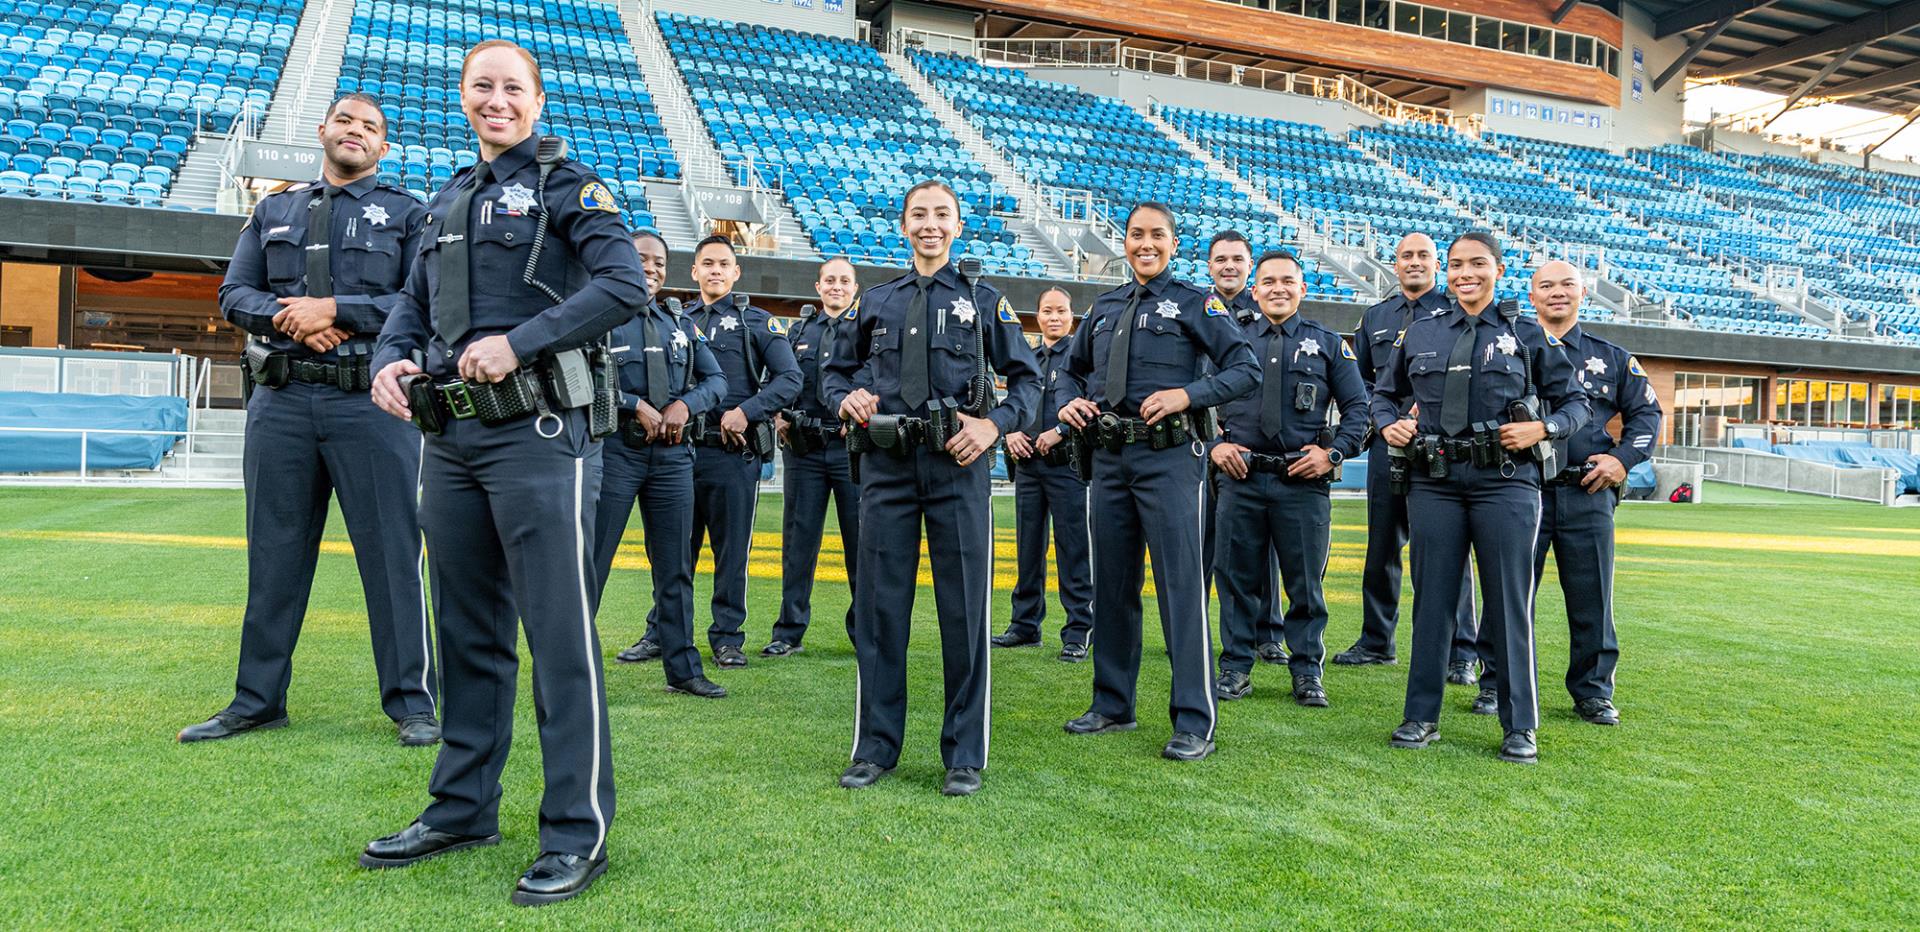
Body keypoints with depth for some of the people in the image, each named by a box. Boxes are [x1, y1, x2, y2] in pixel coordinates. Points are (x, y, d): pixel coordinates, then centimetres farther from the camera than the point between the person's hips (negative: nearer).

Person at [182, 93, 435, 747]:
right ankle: (257, 700, 20)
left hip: (371, 402, -4)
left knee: (391, 553, -4)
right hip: (281, 399, 4)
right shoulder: (274, 211, 20)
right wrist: (286, 318, -8)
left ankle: (411, 704, 4)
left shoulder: (406, 214, 9)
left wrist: (335, 310, -12)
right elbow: (233, 293, 13)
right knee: (274, 556, 9)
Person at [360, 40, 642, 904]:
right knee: (467, 631, 14)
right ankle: (464, 807, 28)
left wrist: (519, 341, -20)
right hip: (453, 437, 7)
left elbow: (624, 284, -14)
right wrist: (389, 360, 0)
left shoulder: (567, 184, 0)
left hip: (538, 436, -7)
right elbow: (413, 304, 21)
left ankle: (578, 833, 3)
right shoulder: (448, 198, 20)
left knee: (559, 635, -6)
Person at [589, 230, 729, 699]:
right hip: (614, 449, -5)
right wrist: (636, 406, -16)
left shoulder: (681, 325, 15)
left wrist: (685, 405, -6)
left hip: (672, 453, 5)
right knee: (592, 559, -1)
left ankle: (682, 669, 15)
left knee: (676, 565, 8)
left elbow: (716, 379, 13)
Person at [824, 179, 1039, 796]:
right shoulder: (876, 303, 16)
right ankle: (875, 747, 17)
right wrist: (846, 397, 0)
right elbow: (837, 369, 23)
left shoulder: (984, 301, 10)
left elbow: (1027, 379, 8)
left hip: (958, 466, -2)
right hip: (886, 465, 2)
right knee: (879, 607, 4)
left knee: (964, 609, 0)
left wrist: (994, 424, -10)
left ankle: (964, 756, 11)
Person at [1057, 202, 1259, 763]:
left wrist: (1187, 394, -16)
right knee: (1111, 583, 11)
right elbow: (1074, 368, 29)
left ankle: (1194, 723, 0)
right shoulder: (1104, 308, 17)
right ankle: (1112, 705, 24)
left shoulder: (1194, 304, 2)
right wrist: (1071, 401, 7)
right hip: (1110, 458, 6)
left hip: (1169, 458, -6)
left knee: (1181, 585, -7)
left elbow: (1246, 369, -4)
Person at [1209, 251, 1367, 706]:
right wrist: (1214, 444, -3)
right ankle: (1235, 668, 17)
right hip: (1240, 478, 1)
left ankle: (1307, 672, 16)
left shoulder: (1328, 344, 10)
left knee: (1305, 580, 4)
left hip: (1303, 481, -1)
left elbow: (1357, 407, 8)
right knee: (1237, 576, 6)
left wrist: (1333, 453, -6)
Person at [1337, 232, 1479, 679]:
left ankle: (1461, 652, 2)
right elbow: (1357, 378, 19)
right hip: (1387, 442, 4)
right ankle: (1375, 642, 20)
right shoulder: (1375, 317, 18)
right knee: (1381, 546, 9)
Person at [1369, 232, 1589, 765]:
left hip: (1506, 482, -2)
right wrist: (1388, 423, 2)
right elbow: (1384, 392, 22)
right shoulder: (1421, 333, 11)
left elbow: (1575, 401, 11)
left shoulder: (1528, 335, 6)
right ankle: (1422, 716, 18)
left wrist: (1541, 428, -9)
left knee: (1509, 604, 1)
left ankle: (1520, 727, 12)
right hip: (1435, 482, 2)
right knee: (1432, 600, 7)